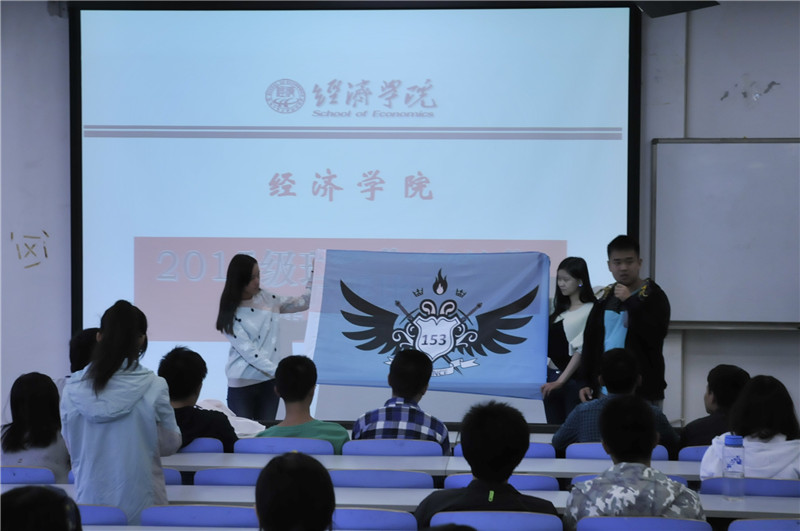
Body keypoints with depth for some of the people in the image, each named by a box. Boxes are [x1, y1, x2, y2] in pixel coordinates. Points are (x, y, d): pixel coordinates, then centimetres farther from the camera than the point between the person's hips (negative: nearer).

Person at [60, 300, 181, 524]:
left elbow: (70, 445, 8)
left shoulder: (73, 389, -5)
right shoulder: (154, 387, -13)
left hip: (91, 501, 3)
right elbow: (170, 444, -1)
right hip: (138, 502, -2)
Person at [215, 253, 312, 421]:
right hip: (242, 383, -4)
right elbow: (247, 350, -16)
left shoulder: (268, 299, 6)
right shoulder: (231, 312, -9)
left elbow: (303, 303, 18)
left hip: (269, 380, 4)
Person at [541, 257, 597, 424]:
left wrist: (560, 381, -15)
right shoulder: (561, 309, 15)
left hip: (574, 378, -7)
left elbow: (581, 350, -13)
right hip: (551, 378, 7)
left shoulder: (590, 310, -9)